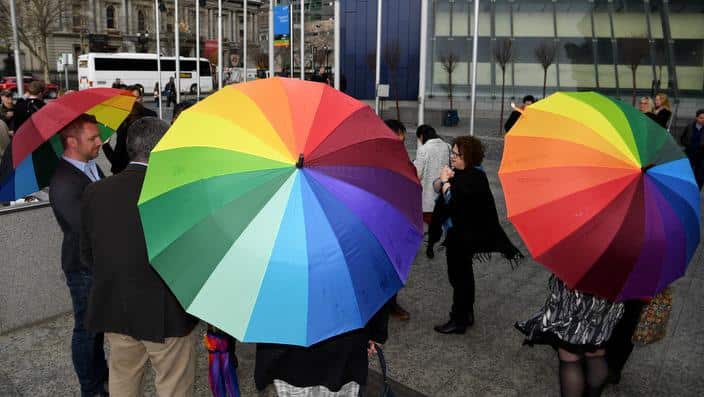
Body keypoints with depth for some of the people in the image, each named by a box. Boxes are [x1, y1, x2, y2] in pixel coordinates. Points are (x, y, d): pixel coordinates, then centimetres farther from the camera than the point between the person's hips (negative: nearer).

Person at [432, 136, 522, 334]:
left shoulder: (474, 177, -20)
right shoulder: (458, 171, 6)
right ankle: (467, 314, 33)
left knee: (458, 274, -3)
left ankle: (458, 320, 6)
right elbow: (435, 186, 7)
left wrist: (446, 180, -15)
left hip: (465, 234, -10)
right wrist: (443, 179, -13)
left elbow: (451, 199, -27)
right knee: (463, 272, 19)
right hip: (458, 231, 10)